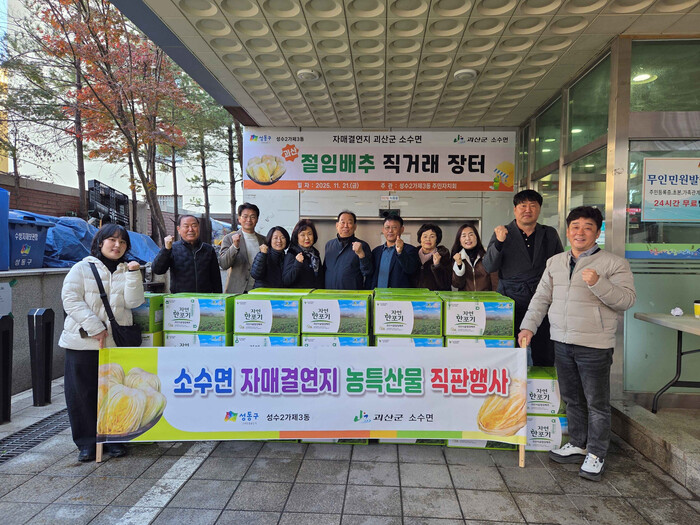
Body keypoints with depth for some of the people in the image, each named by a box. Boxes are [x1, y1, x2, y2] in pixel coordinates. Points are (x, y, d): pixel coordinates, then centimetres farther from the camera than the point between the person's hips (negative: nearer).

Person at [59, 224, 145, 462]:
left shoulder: (127, 271, 10)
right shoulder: (82, 268, 3)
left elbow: (133, 302, -3)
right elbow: (70, 299, -7)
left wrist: (133, 274, -14)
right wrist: (95, 327, -15)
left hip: (117, 342, 2)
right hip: (83, 342, -2)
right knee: (83, 392, 4)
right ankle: (87, 442, 18)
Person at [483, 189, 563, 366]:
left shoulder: (550, 234, 12)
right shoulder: (503, 233, 5)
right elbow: (488, 267, -4)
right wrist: (499, 243, -19)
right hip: (511, 300, -2)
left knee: (545, 358, 4)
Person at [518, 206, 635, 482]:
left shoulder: (614, 263, -5)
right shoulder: (555, 262, 10)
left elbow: (627, 299, -12)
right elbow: (541, 297, 12)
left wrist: (598, 284, -26)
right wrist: (529, 326, 4)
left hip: (594, 345, -5)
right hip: (562, 342, 5)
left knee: (596, 402, 5)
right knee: (572, 398, 16)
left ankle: (596, 454, 20)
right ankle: (578, 445, 33)